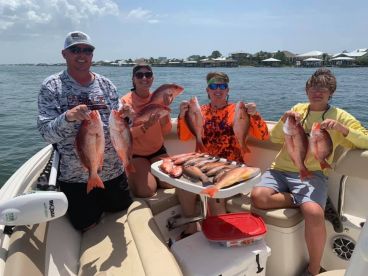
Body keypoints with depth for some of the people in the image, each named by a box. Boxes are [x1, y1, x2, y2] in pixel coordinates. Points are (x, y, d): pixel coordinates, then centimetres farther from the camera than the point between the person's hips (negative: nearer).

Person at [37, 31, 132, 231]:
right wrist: (67, 117, -33)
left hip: (113, 170, 3)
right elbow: (47, 134, -13)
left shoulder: (106, 85, 1)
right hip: (74, 175, -3)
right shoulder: (51, 86, -8)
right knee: (87, 228, 11)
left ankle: (99, 205, 48)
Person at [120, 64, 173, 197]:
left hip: (157, 151, 4)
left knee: (171, 183, -12)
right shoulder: (126, 101, -13)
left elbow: (166, 131, -3)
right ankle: (131, 176, 12)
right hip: (135, 154, -3)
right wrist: (146, 125, -31)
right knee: (146, 190, -19)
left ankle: (151, 174, 17)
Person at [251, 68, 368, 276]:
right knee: (258, 196, -28)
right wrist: (285, 119, -8)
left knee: (314, 213, -32)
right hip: (281, 170, 3)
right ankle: (300, 201, -7)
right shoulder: (298, 109, 18)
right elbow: (275, 138, 10)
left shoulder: (340, 116, 10)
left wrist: (341, 128, -15)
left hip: (312, 174, -2)